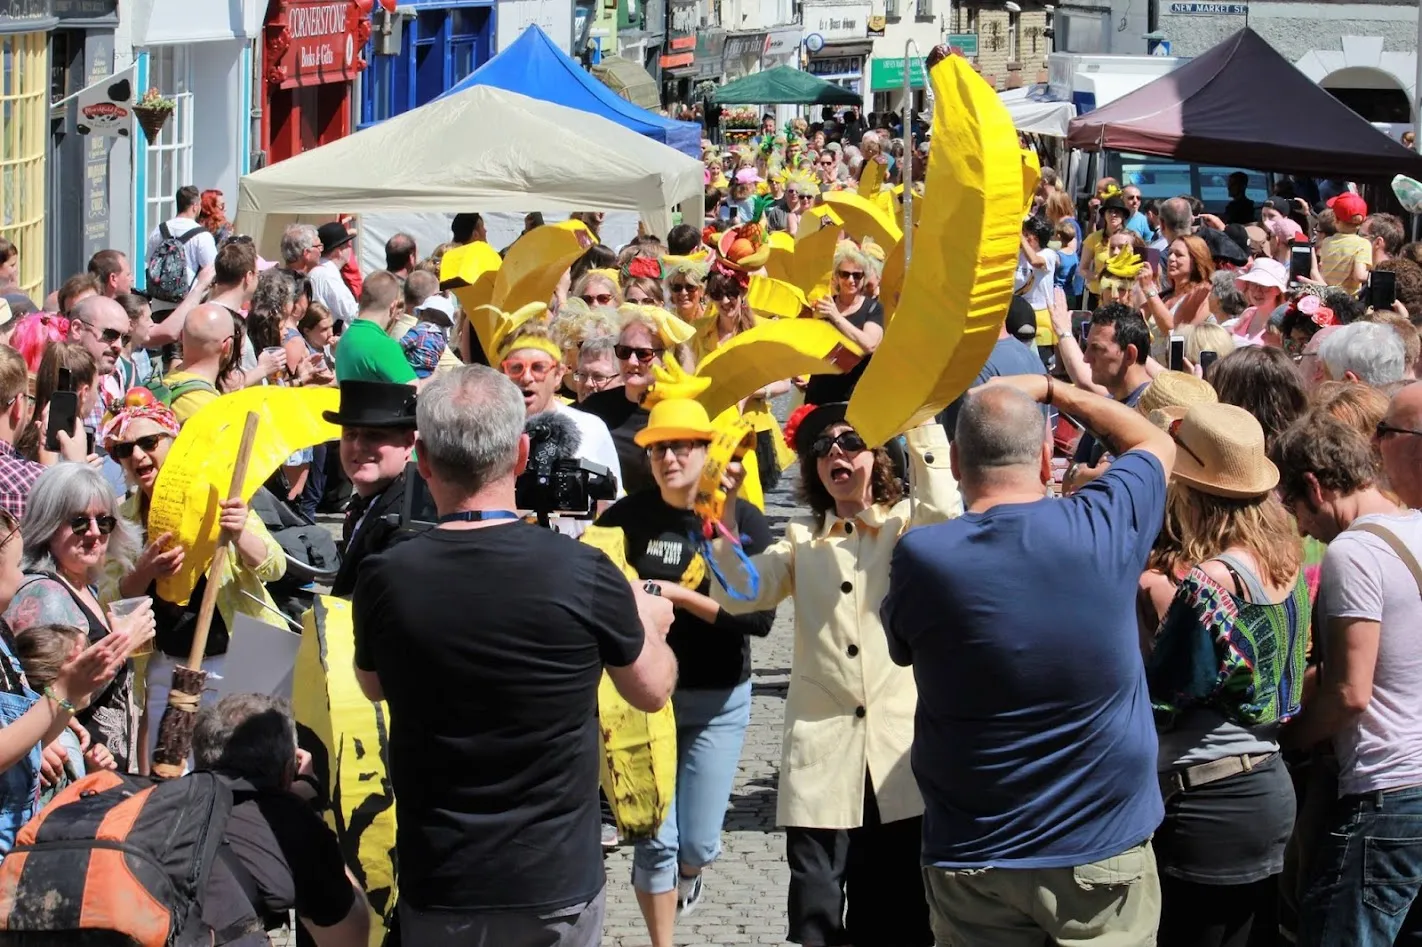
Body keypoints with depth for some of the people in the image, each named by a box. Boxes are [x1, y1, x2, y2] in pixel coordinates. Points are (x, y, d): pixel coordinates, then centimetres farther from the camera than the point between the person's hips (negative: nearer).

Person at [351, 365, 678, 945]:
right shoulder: (583, 572, -16)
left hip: (439, 887, 1)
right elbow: (653, 692, 2)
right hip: (557, 877, -1)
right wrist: (650, 624, 23)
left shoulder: (384, 581, -12)